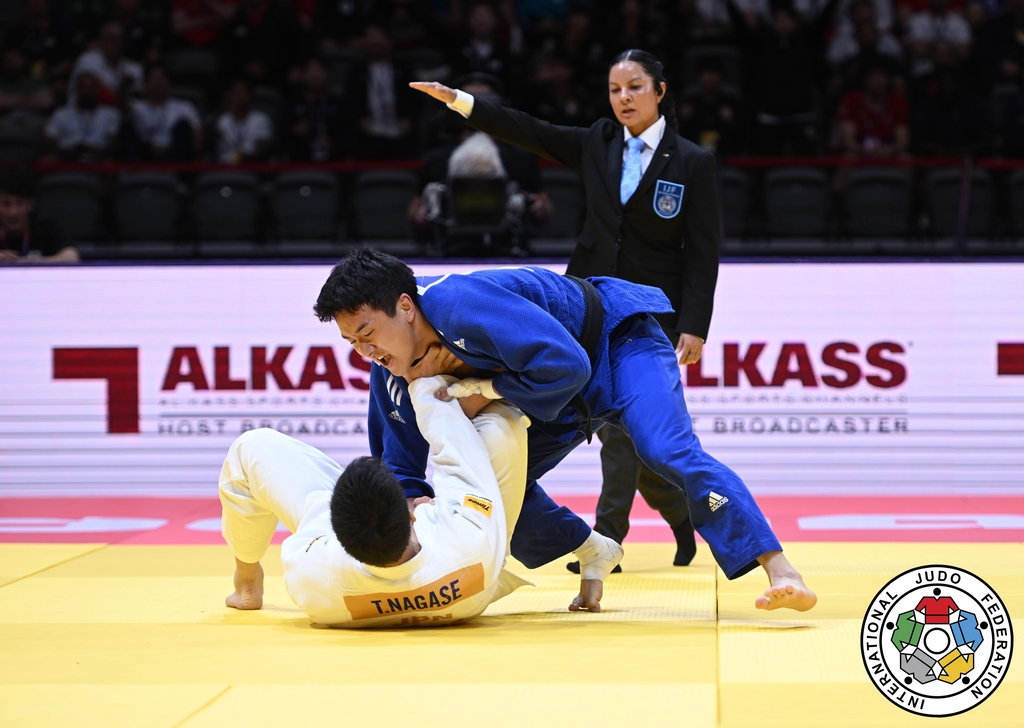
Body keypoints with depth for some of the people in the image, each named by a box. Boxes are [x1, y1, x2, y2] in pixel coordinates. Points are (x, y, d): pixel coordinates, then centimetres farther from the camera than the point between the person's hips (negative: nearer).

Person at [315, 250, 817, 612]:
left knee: (669, 453, -29)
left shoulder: (460, 304, -39)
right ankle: (591, 551, 25)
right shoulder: (393, 374, -14)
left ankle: (782, 574, -32)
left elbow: (565, 365, -42)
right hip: (565, 402, 8)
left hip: (617, 342, -8)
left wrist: (479, 389, -33)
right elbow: (406, 472, -4)